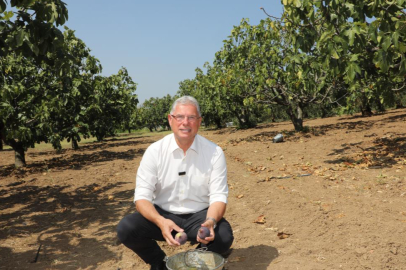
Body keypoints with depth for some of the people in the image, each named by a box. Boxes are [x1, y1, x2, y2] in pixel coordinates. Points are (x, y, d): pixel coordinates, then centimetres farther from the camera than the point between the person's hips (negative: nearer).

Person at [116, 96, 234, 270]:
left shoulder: (214, 152, -10)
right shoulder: (155, 151, -10)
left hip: (199, 216, 0)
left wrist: (210, 221, -33)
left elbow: (218, 196, -11)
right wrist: (161, 222, -34)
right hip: (163, 214, 1)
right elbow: (142, 196, -14)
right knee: (126, 228, -24)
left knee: (224, 236, -29)